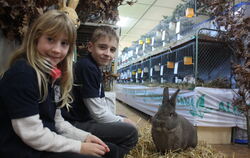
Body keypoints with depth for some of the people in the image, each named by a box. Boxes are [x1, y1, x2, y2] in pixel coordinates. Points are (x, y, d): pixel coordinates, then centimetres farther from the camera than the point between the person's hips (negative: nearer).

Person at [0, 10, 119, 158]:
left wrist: (85, 136, -2)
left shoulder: (53, 76, 5)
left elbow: (56, 120, 10)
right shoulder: (22, 73, -21)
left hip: (48, 143, 8)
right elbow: (32, 134, -24)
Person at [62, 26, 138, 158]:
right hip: (75, 124, -10)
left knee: (126, 124, 21)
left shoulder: (94, 67, 11)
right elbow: (98, 112, -20)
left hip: (85, 118, 10)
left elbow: (102, 104, 11)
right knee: (130, 132, -18)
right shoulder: (86, 67, -19)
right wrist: (122, 121, -4)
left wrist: (122, 119, 0)